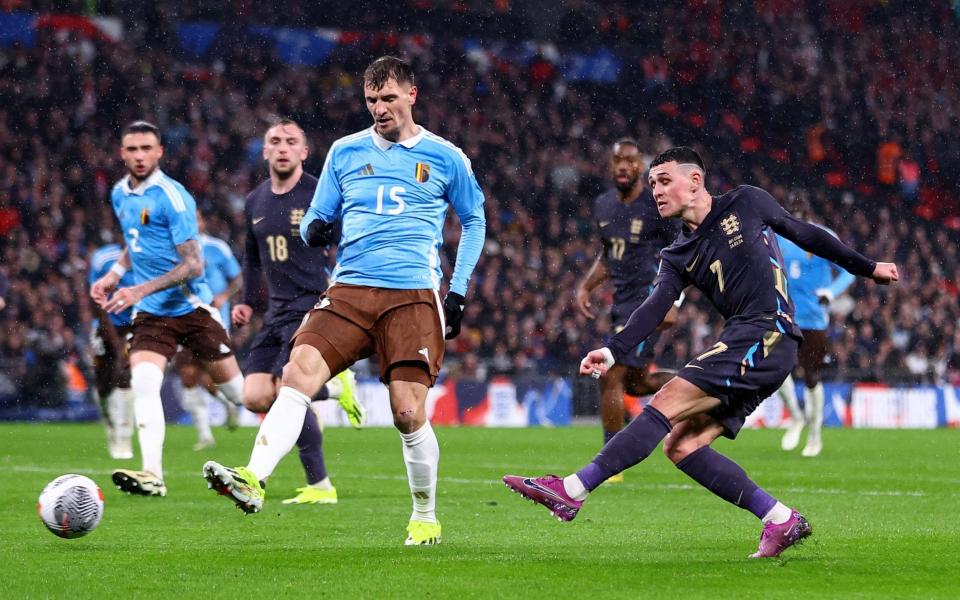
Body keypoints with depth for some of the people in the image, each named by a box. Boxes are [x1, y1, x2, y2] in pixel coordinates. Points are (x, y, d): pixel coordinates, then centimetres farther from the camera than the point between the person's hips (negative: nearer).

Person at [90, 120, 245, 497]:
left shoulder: (172, 197, -15)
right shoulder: (120, 194, 9)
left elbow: (193, 264, -19)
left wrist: (141, 290, -27)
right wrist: (114, 275, 10)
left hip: (191, 306, -5)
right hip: (151, 313, 5)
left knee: (237, 390, 5)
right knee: (143, 382, -19)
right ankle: (152, 476, -26)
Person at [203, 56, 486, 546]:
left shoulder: (445, 158, 8)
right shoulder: (345, 152, 13)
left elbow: (474, 221, 19)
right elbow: (318, 218, 18)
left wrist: (458, 292, 10)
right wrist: (314, 229, -8)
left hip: (413, 297, -2)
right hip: (348, 290, 2)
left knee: (409, 413, -9)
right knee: (298, 374, -21)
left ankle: (425, 517, 12)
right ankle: (253, 480, -34)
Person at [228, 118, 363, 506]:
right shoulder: (255, 202, 13)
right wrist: (247, 302, 14)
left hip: (314, 307, -7)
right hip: (277, 311, 7)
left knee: (287, 392, -16)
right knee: (255, 397, -5)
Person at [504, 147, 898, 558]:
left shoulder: (746, 203, 6)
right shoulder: (677, 257, 17)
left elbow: (805, 234, 17)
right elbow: (654, 308, 2)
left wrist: (868, 268, 24)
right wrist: (613, 352, -17)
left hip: (766, 334, -7)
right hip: (744, 344, 7)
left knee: (667, 404, -17)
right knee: (680, 445, -3)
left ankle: (573, 491, -24)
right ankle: (780, 520, 0)